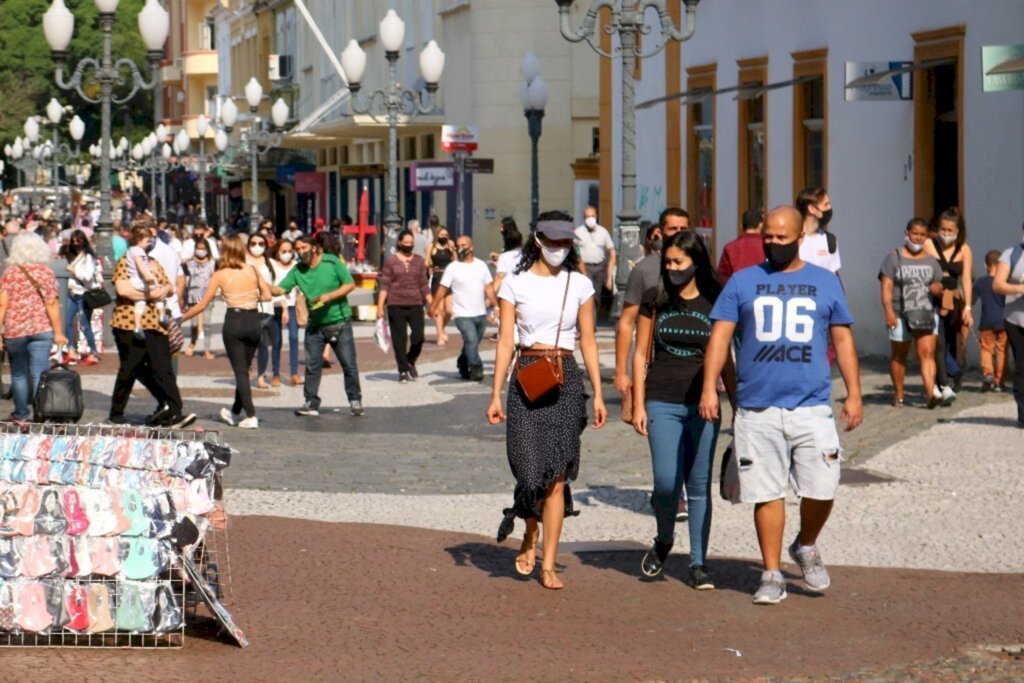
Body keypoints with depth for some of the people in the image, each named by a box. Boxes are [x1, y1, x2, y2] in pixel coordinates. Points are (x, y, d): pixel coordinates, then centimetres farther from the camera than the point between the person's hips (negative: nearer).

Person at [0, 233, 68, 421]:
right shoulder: (45, 272, 0)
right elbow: (52, 304, -4)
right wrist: (58, 332, 0)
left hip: (15, 330, 0)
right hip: (42, 329, 0)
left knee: (18, 374, 14)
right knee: (39, 375, 0)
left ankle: (21, 414, 20)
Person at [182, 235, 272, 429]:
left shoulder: (220, 275, -4)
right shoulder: (253, 270, 2)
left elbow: (202, 304, -2)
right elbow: (267, 295, 3)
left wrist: (181, 317, 9)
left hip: (234, 322, -3)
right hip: (254, 321, 3)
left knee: (240, 371, 1)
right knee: (244, 369, 17)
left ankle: (251, 416, -8)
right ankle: (235, 412, 31)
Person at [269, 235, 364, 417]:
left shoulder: (332, 262, -10)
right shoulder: (297, 270, -2)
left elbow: (350, 284, -8)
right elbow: (280, 289, -7)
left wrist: (329, 296, -19)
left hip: (340, 322, -3)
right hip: (315, 325, 3)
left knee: (349, 365, 1)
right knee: (312, 366, 1)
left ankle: (355, 402, 11)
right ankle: (311, 404, 7)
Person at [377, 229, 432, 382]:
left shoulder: (419, 261, 9)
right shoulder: (391, 262, 2)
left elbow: (424, 285, 12)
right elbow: (384, 285, -1)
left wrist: (431, 304, 7)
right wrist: (380, 307, -9)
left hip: (415, 304, 2)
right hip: (396, 305, -2)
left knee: (418, 337, -7)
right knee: (399, 339, 1)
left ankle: (410, 362, 20)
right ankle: (403, 370, 11)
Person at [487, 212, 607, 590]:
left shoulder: (579, 285, 9)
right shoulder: (516, 283, 4)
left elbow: (588, 342, 11)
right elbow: (505, 342, 3)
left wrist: (598, 395, 6)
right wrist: (496, 395, -1)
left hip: (566, 379, 1)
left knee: (557, 475, -2)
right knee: (531, 468, -8)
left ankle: (549, 564, 3)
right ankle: (530, 538, 23)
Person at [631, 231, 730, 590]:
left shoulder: (714, 304, 3)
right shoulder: (655, 301, 4)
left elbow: (724, 360, 9)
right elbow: (641, 354, 7)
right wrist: (638, 405, 1)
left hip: (703, 405, 0)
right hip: (662, 402, 0)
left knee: (699, 485, 3)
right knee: (666, 481, -9)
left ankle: (698, 563, 10)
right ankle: (663, 541, 19)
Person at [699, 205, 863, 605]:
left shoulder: (825, 283, 11)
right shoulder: (743, 282, 8)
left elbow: (843, 340, 13)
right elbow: (720, 335, 4)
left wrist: (854, 395, 7)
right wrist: (709, 387, -6)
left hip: (811, 405, 0)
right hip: (757, 408, 0)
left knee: (822, 490, -6)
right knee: (767, 493, 2)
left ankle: (806, 547, 23)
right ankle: (772, 575, 11)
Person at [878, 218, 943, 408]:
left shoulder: (931, 261, 15)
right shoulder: (894, 257, 2)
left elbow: (938, 286, 22)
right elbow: (886, 287, -5)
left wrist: (938, 288, -3)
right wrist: (889, 311, -17)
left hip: (926, 314, 2)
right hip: (901, 315, -2)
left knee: (927, 352, -12)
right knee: (899, 356, 7)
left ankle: (930, 392, -21)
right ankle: (898, 395, 17)